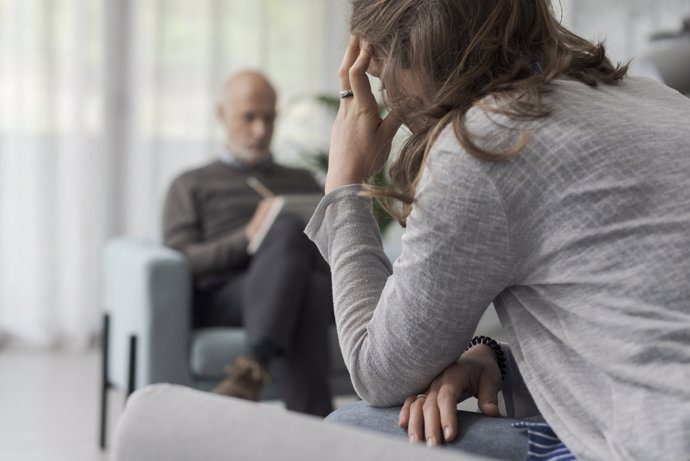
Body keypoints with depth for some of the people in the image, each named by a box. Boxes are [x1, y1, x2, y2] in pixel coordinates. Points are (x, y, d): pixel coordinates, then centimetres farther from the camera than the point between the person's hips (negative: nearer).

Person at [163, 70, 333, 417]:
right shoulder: (192, 186, 24)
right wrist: (249, 237, -10)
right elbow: (183, 262, 7)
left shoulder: (302, 182, 35)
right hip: (219, 298, -2)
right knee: (289, 230, -37)